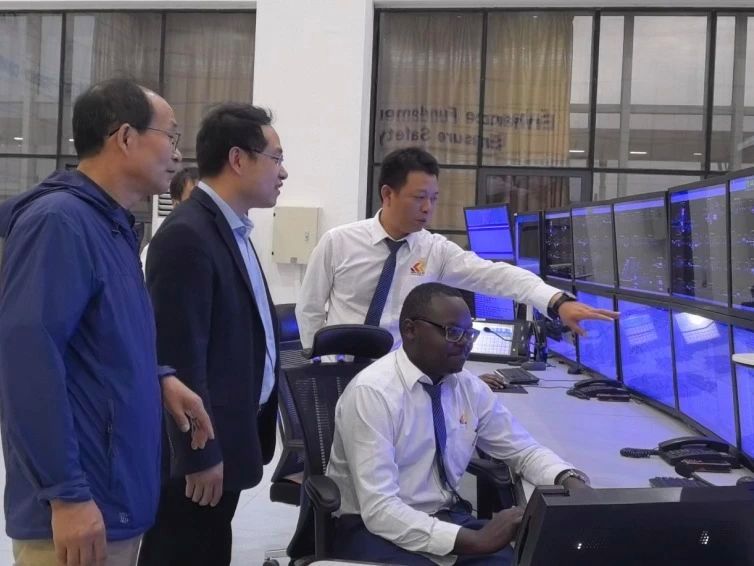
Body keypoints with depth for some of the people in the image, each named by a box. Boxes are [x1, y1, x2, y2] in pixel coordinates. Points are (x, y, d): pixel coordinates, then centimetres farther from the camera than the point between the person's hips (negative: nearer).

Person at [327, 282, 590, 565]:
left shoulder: (469, 387, 0)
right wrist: (476, 541, -31)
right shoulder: (371, 393, -19)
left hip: (447, 518, 6)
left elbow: (525, 450, 11)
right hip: (374, 527, -5)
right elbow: (379, 509, -25)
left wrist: (570, 481, -10)